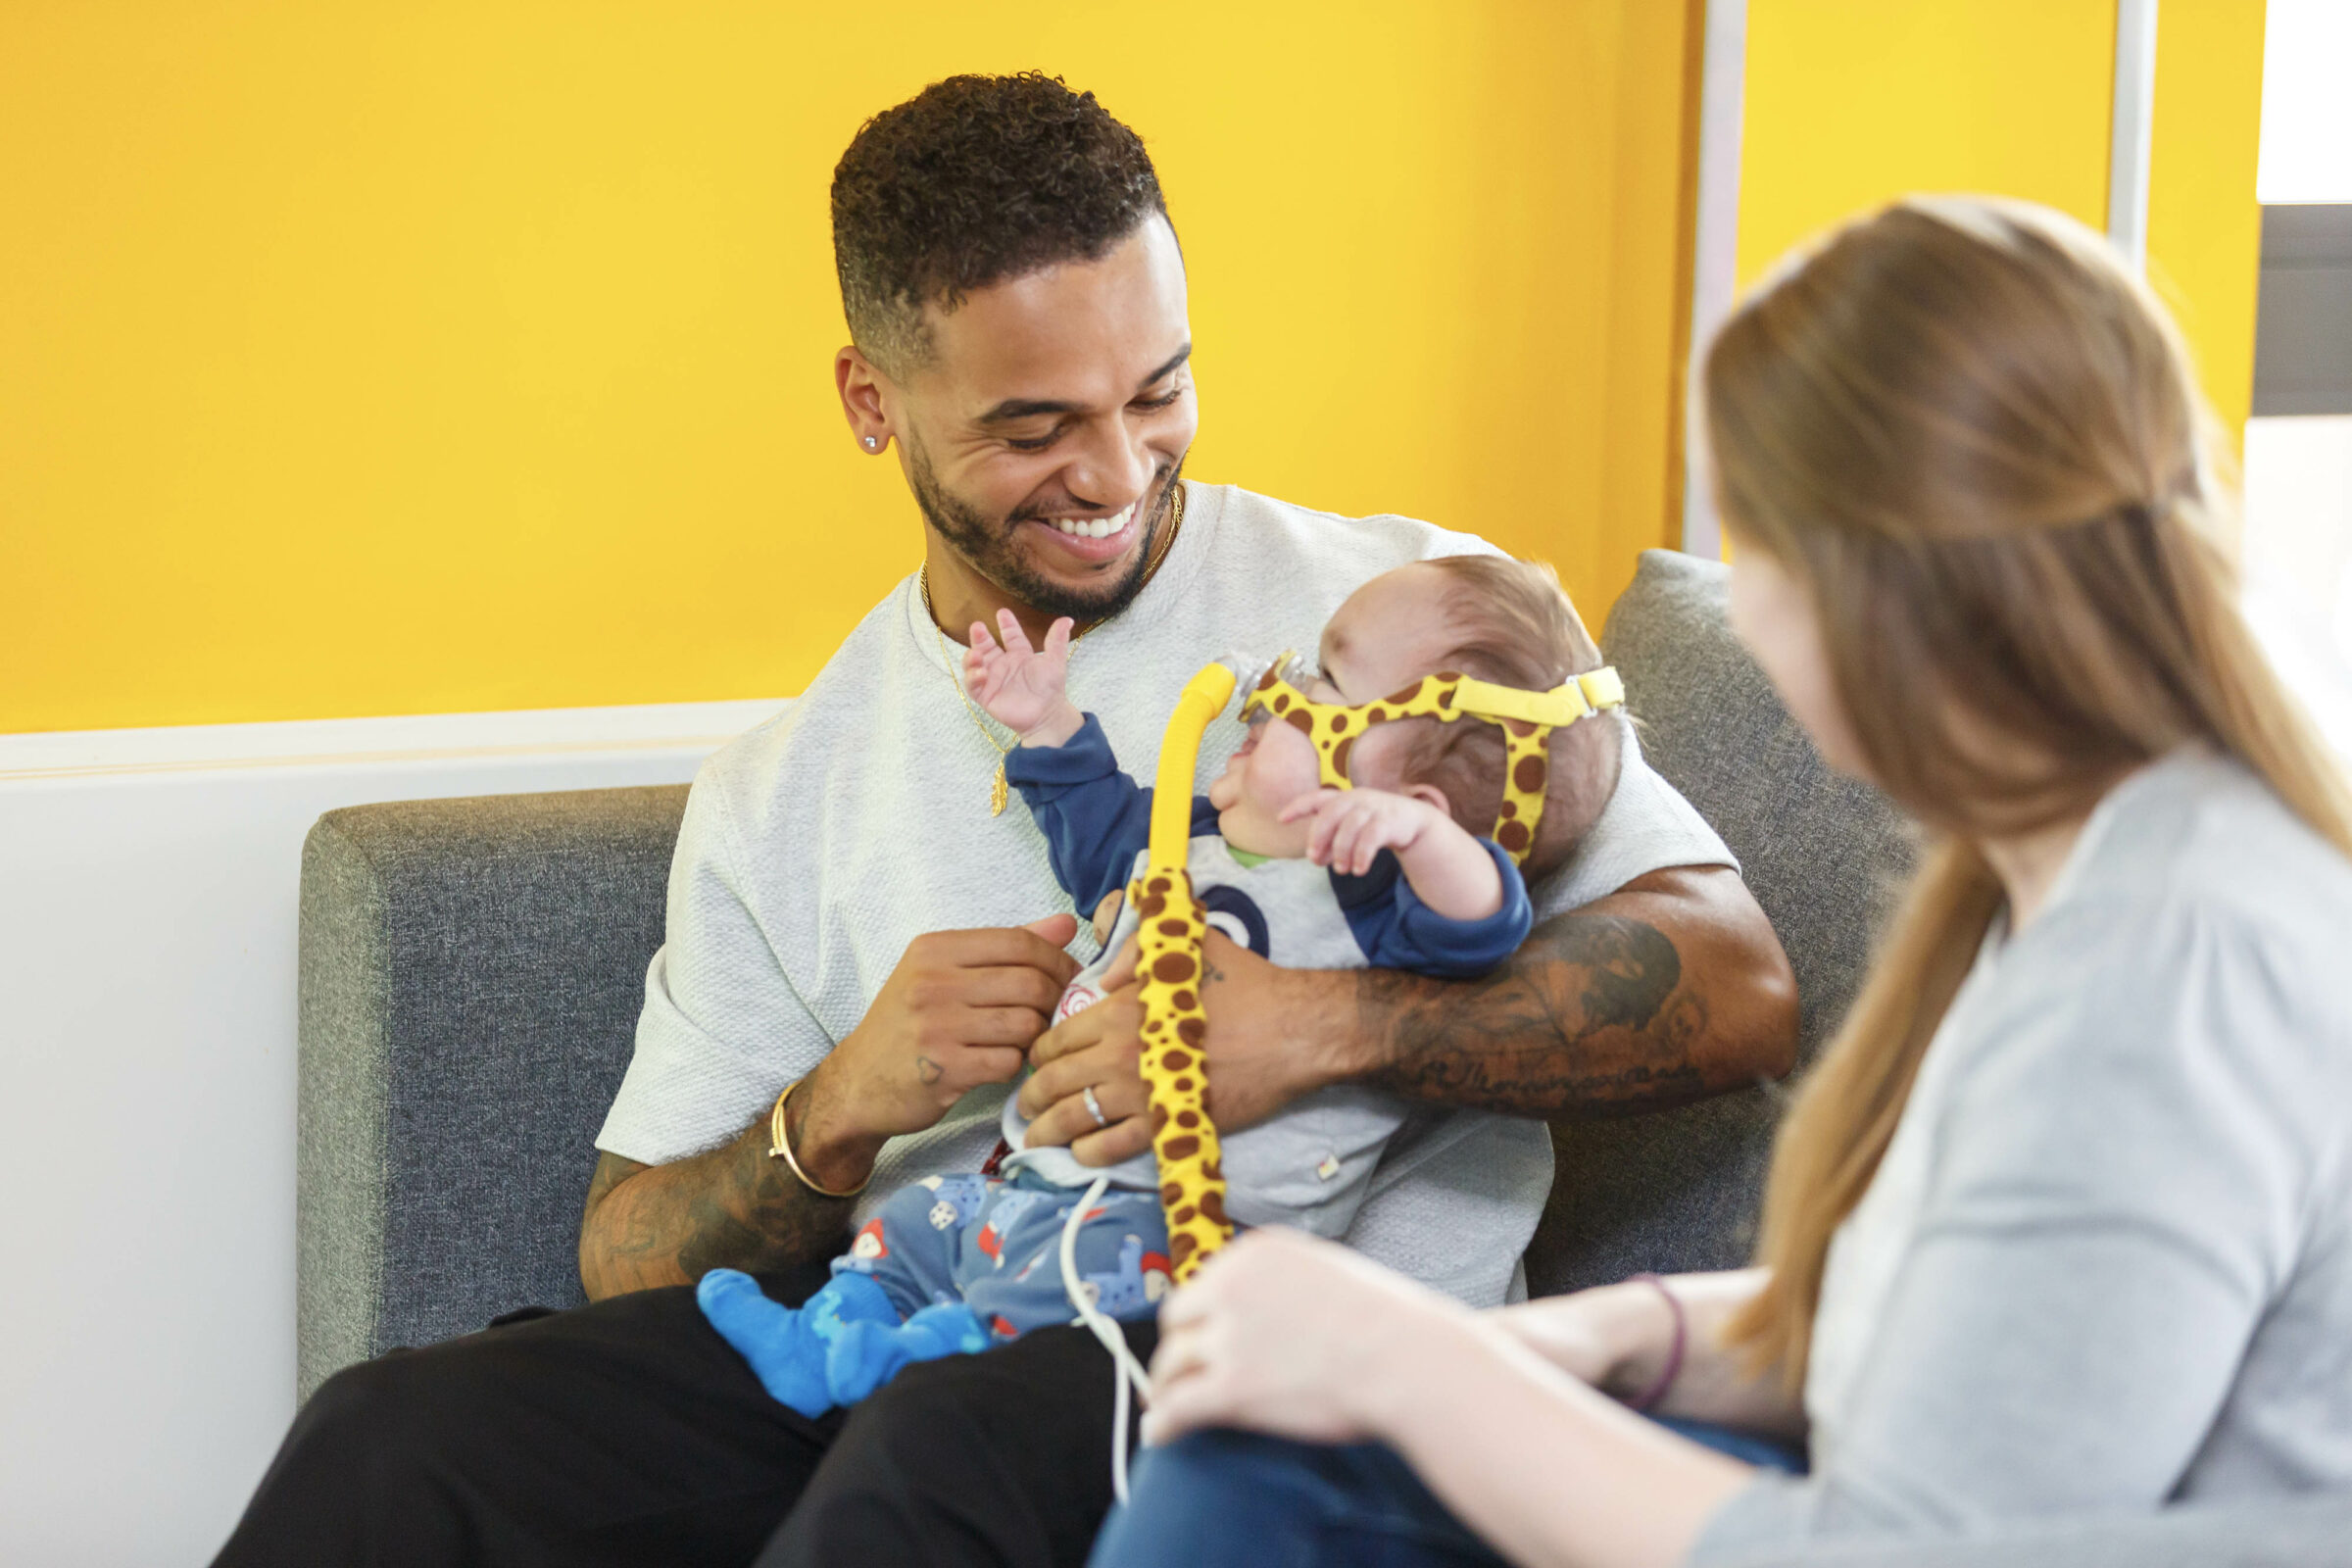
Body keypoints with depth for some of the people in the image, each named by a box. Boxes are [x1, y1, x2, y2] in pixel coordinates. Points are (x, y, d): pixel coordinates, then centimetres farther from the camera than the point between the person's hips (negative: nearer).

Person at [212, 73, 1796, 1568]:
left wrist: (1325, 1026, -20)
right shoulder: (778, 797, 16)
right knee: (396, 1436, -21)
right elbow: (627, 1263, 14)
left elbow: (1738, 988, -6)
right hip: (909, 1324, 4)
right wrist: (834, 1118, -8)